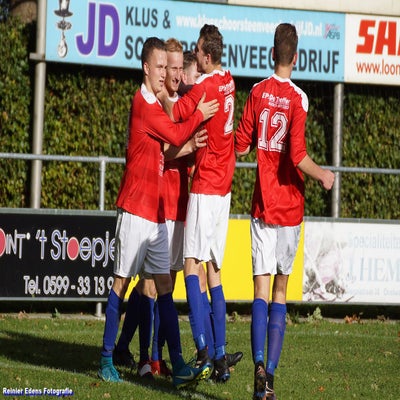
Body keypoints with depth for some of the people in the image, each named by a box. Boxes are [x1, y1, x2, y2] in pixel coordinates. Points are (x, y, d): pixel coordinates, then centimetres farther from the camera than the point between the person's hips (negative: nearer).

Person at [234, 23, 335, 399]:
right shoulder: (298, 99, -8)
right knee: (280, 291, 9)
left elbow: (240, 145, 4)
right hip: (290, 207, -1)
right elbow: (298, 156, -16)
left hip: (262, 206, 1)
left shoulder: (257, 92, 0)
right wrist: (323, 175, -1)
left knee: (262, 290, -3)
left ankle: (259, 366, -23)